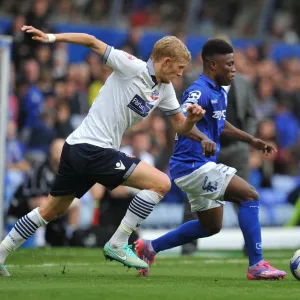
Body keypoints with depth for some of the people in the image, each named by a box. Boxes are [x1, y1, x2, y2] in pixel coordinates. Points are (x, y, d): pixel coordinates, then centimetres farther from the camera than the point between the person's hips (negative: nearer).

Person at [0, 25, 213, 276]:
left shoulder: (164, 90, 11)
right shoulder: (133, 67, -13)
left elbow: (180, 125, 15)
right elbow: (93, 42, -10)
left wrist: (192, 119, -8)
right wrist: (51, 38, -16)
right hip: (93, 149, -9)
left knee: (53, 210, 20)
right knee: (160, 183, -11)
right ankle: (118, 244, -6)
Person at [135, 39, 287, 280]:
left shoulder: (220, 92, 11)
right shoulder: (200, 92, -19)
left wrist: (251, 140, 24)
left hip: (202, 166, 11)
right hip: (193, 166, -11)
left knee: (211, 226, 20)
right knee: (250, 195, -16)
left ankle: (149, 248, 26)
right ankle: (256, 265, -15)